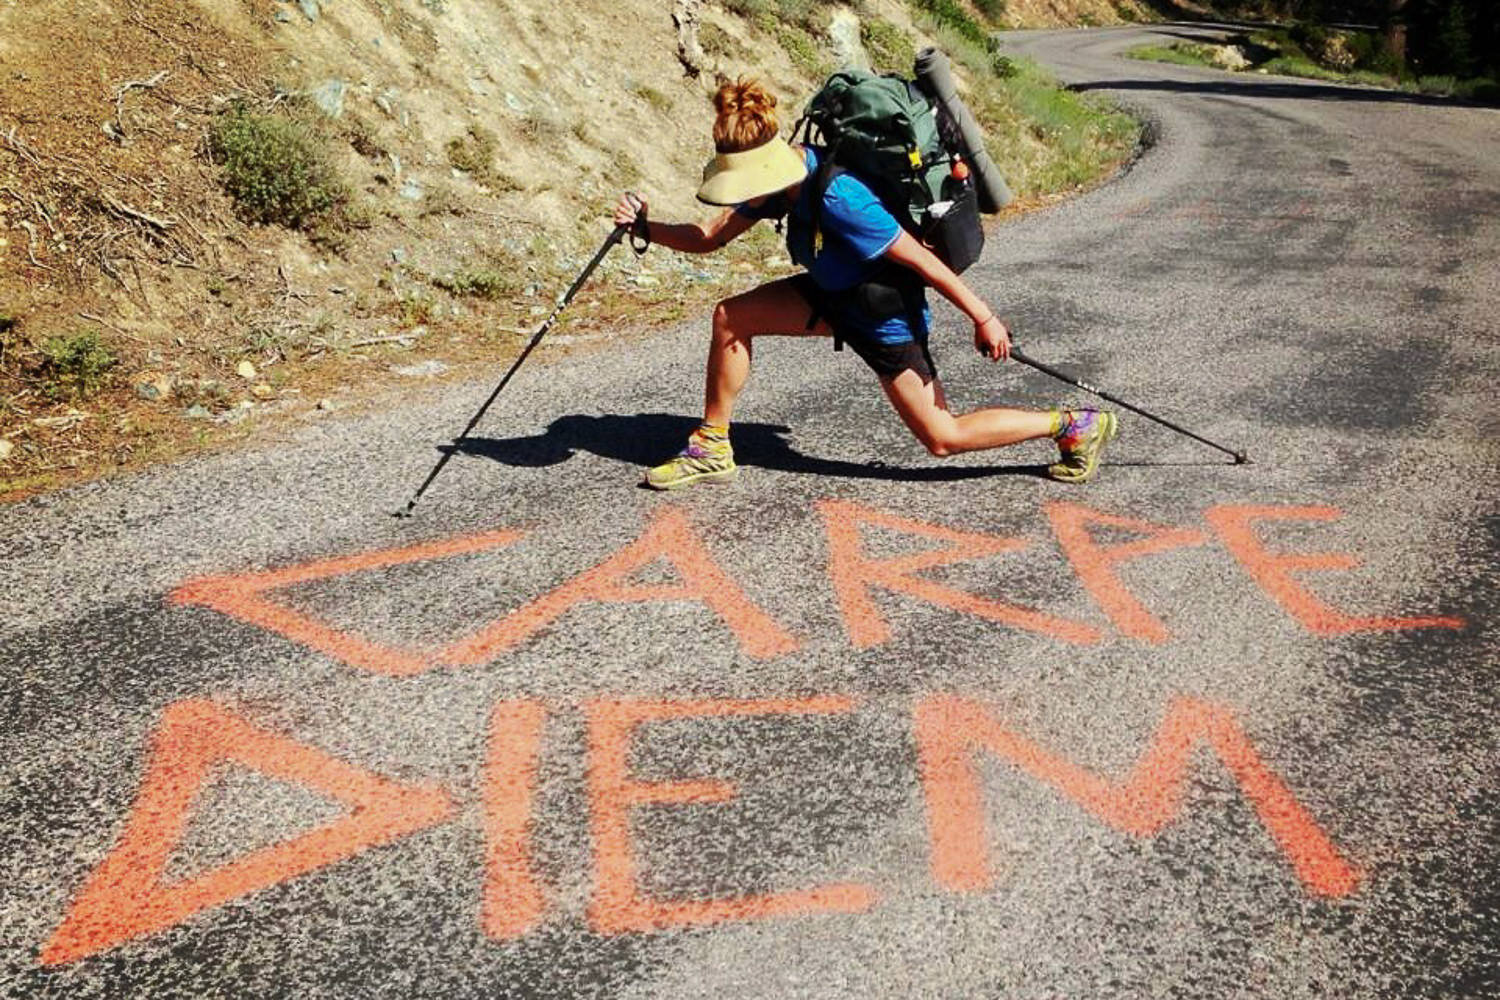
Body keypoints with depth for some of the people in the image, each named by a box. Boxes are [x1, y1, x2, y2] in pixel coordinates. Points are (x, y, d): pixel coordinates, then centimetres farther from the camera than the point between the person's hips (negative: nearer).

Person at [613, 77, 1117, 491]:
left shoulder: (836, 198, -33)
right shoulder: (780, 178, -8)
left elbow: (921, 259, -28)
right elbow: (710, 238, 0)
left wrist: (984, 318, -22)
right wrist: (646, 226, -15)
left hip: (884, 311, -8)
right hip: (837, 295, 8)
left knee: (942, 438, -1)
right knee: (730, 318, 1)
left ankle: (1079, 425, 13)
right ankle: (711, 449, 12)